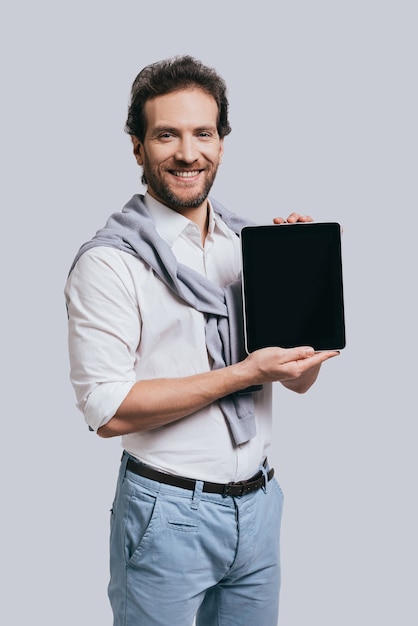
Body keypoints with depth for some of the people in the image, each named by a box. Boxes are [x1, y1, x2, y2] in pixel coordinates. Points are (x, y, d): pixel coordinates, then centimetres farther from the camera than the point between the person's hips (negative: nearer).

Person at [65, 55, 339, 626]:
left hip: (258, 501, 5)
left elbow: (302, 378, 5)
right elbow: (108, 410, -19)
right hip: (168, 512, -5)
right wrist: (242, 374, -21)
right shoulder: (109, 262, -13)